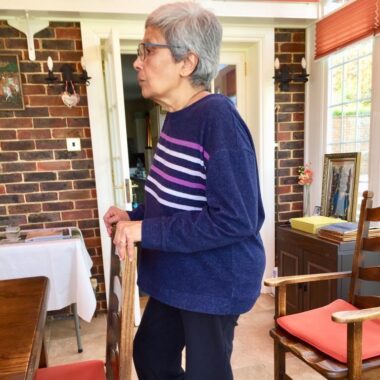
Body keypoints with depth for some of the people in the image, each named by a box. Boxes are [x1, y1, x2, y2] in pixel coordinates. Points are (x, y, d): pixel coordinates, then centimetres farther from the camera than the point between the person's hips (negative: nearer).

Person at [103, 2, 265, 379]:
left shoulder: (218, 119, -24)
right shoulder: (176, 118, 4)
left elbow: (236, 220, -28)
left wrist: (146, 231, -24)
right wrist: (134, 217, 1)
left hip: (216, 282, -9)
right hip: (177, 277, 9)